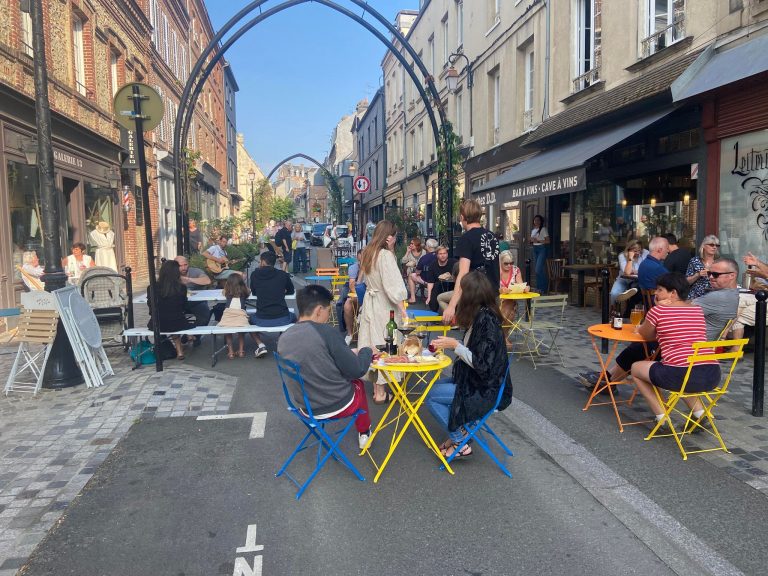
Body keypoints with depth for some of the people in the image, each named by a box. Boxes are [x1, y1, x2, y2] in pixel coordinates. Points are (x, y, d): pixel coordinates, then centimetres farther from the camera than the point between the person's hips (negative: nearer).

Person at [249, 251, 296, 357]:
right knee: (293, 316, 35)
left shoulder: (255, 274, 1)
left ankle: (260, 345, 13)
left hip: (262, 320, 0)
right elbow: (291, 291, 18)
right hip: (282, 319, 1)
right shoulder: (283, 275, -1)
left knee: (250, 319, 34)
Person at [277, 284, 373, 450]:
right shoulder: (325, 331, -24)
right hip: (338, 406, -5)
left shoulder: (283, 338, -5)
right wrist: (366, 351, 3)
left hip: (306, 407, 5)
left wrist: (350, 353, 17)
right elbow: (356, 371, -18)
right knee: (357, 384, 29)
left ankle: (363, 432, 47)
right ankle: (364, 433, 46)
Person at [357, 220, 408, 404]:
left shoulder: (368, 253, 7)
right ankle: (380, 392, 9)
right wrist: (402, 309, -15)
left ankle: (376, 386, 26)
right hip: (383, 306, -8)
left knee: (372, 344, 13)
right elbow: (393, 286, -20)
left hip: (370, 301, 8)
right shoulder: (386, 255, -18)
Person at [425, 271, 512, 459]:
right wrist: (450, 344, 7)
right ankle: (458, 432, 18)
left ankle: (460, 443, 6)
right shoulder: (480, 316, 4)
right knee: (435, 386, 15)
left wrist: (456, 346, -21)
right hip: (476, 381, 10)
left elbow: (482, 364, -25)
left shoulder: (486, 320, -24)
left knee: (431, 396, -7)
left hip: (484, 391, -10)